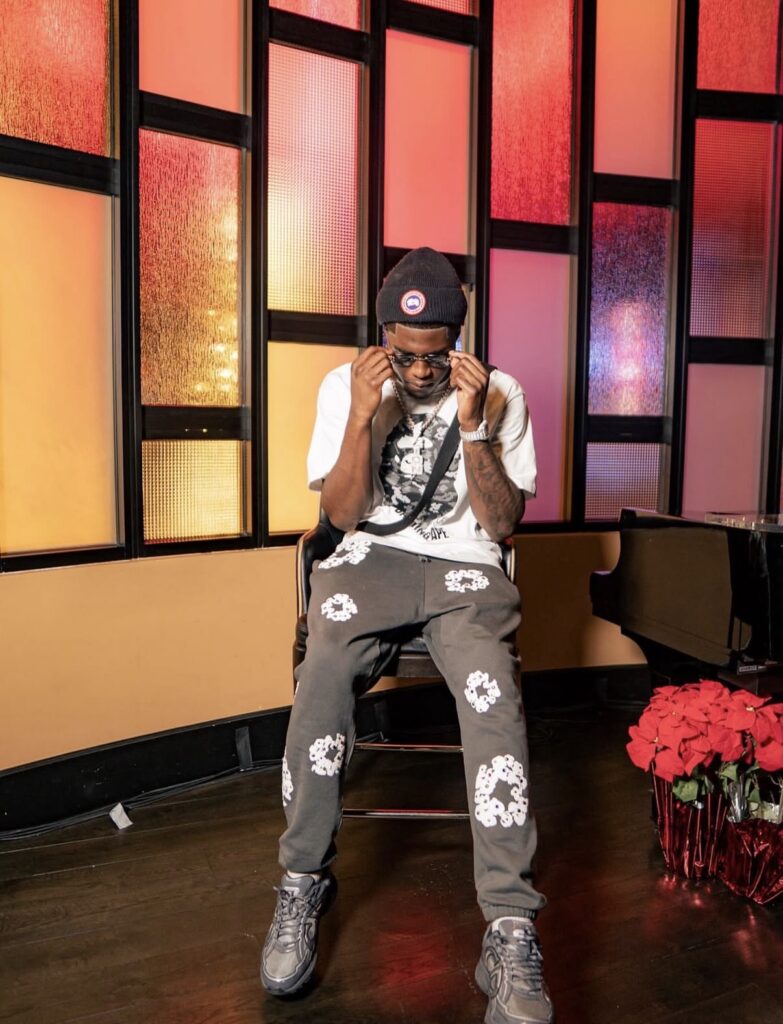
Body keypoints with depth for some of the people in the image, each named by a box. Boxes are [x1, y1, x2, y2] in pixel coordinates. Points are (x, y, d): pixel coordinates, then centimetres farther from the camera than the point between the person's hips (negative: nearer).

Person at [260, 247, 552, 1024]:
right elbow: (342, 515, -1)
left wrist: (473, 426, -15)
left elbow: (503, 523, -2)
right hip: (370, 560, 1)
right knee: (323, 674, -31)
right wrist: (364, 414, -14)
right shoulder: (345, 385, 3)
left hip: (465, 568, 0)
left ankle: (510, 932, -22)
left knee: (491, 696, -31)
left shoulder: (498, 394, 1)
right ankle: (304, 882, -9)